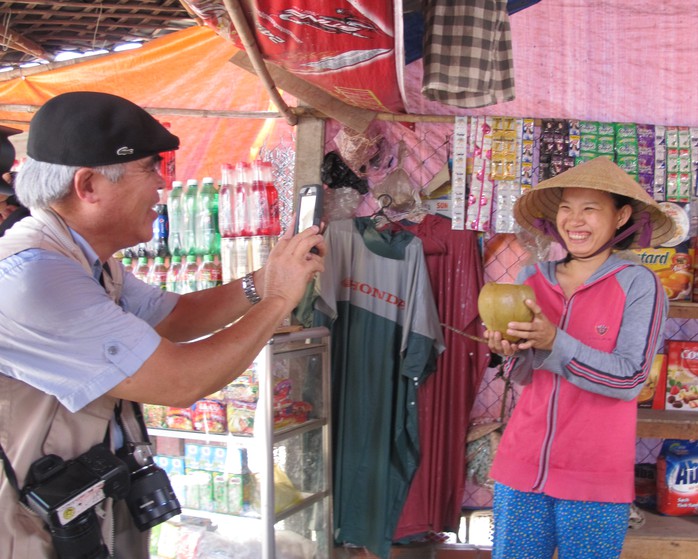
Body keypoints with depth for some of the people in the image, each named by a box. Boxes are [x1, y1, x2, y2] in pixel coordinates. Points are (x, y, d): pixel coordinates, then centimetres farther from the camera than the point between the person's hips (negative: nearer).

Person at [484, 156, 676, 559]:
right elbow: (524, 376, 8)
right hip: (522, 466, 4)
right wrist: (513, 352, -14)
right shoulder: (533, 278, 4)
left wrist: (553, 342, -24)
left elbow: (629, 379, -14)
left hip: (596, 481, -3)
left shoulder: (638, 284, -9)